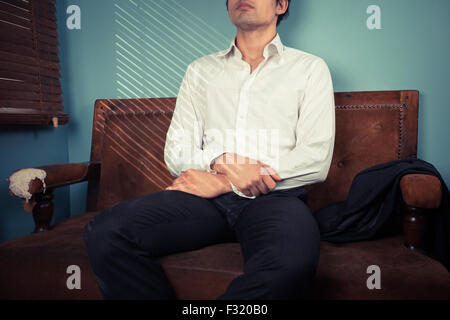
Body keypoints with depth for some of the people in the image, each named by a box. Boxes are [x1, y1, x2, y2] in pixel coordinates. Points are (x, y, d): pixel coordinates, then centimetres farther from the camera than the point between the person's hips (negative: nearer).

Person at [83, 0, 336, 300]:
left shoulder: (310, 68, 12)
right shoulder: (200, 70, 21)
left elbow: (317, 161, -1)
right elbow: (176, 152, 13)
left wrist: (224, 183, -7)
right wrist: (221, 162, -10)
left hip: (275, 197, -2)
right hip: (207, 195, 3)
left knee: (292, 262, -37)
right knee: (104, 231, -22)